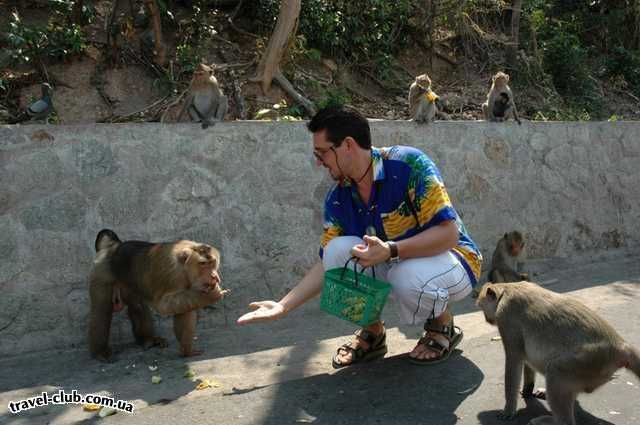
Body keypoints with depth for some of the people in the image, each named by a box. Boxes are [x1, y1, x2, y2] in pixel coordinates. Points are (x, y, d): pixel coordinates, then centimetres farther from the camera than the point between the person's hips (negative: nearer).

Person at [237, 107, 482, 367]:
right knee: (338, 249, -20)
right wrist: (283, 306, -10)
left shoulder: (409, 164, -24)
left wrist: (390, 250, -40)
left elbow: (448, 233, -27)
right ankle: (372, 332, 1)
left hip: (449, 259, -5)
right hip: (394, 266, 5)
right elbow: (329, 263, -1)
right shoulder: (337, 199, -5)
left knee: (410, 276, -38)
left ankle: (442, 326, -2)